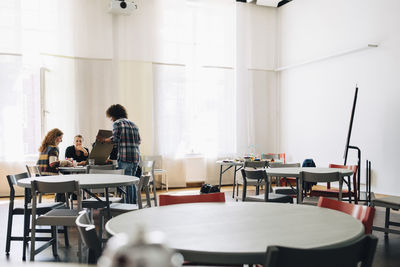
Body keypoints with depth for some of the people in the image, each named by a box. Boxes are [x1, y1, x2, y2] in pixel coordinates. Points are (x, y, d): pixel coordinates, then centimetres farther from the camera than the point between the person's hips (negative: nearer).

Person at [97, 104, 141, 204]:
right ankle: (134, 204, 17)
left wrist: (104, 140, 0)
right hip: (136, 157, 8)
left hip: (125, 157, -8)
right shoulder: (133, 124, 20)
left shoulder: (117, 123, -2)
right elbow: (138, 141, 19)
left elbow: (115, 139, -14)